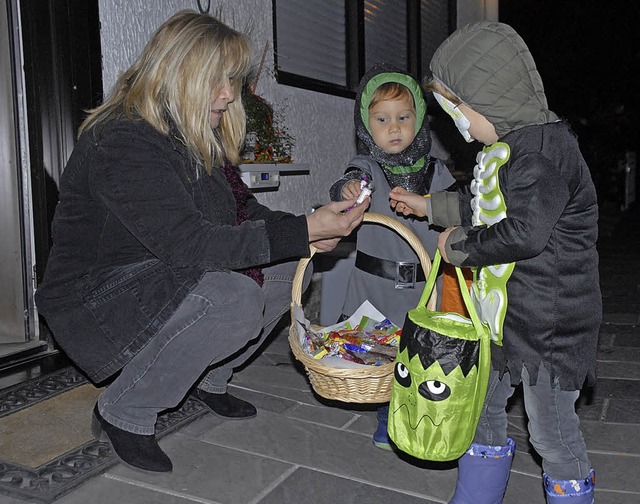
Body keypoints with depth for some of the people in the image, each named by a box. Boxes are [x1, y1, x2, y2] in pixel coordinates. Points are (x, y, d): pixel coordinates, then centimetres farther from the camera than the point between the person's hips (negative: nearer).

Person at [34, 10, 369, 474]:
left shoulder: (199, 138, 6)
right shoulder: (122, 141, -23)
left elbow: (241, 208, 9)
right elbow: (187, 243, -32)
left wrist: (304, 231, -10)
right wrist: (302, 232, -32)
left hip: (161, 283, 9)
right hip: (94, 303, -9)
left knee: (286, 270, 0)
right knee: (233, 299, -33)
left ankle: (209, 379, 14)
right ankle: (123, 413, -11)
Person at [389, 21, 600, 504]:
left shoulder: (545, 148, -20)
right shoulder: (503, 148, 11)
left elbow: (523, 233, -28)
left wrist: (459, 246, -15)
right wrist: (427, 205, 27)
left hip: (550, 318, -10)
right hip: (500, 311, 10)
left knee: (550, 424, 5)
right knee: (480, 405, 19)